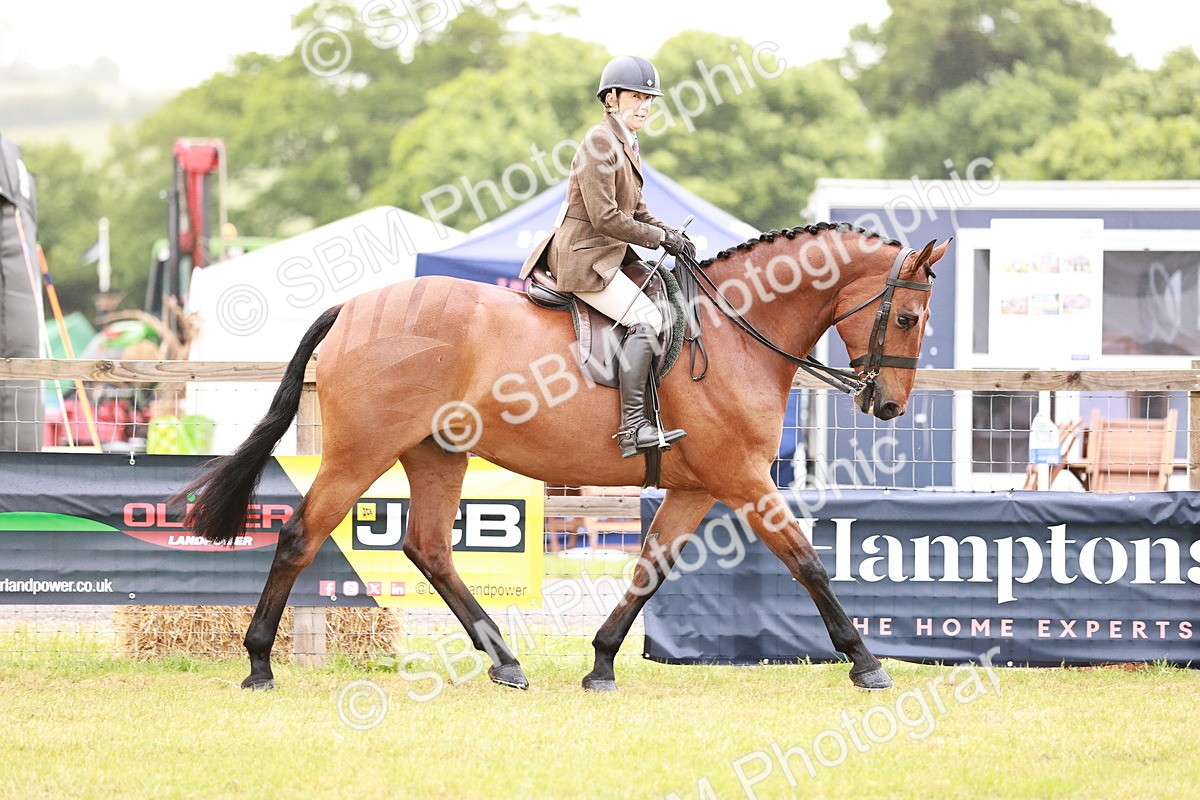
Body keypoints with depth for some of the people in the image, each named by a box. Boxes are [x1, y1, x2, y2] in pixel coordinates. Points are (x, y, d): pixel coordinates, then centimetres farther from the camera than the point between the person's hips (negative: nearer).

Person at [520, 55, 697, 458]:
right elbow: (605, 217, -20)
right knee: (647, 320, -23)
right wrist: (660, 238, -13)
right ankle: (633, 427, -27)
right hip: (584, 259, -10)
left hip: (609, 256, 10)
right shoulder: (600, 142, -14)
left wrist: (669, 234, 3)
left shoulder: (627, 145, 16)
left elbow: (636, 212, 22)